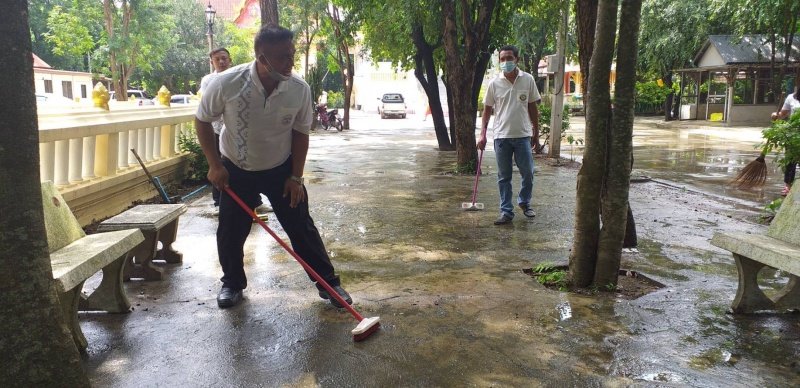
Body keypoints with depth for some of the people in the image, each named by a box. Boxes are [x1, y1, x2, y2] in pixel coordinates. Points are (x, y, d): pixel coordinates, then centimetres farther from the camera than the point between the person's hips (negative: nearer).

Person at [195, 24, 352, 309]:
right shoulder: (226, 84, -25)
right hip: (236, 170, 0)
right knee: (230, 231, 4)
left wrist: (296, 177, -7)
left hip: (281, 169, 1)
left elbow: (300, 133, -6)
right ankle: (232, 283, 28)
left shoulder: (300, 89, -20)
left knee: (302, 227, 2)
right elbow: (202, 120, -8)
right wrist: (214, 165, -11)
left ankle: (328, 282, 14)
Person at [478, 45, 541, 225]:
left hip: (523, 135, 0)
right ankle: (506, 212, 13)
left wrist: (536, 132, 8)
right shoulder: (494, 83, 0)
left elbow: (533, 107, 7)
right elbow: (487, 109, 5)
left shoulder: (528, 80, 1)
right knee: (504, 176, 5)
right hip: (501, 136, 0)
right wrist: (482, 134, -2)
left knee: (528, 173, 5)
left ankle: (524, 202, 30)